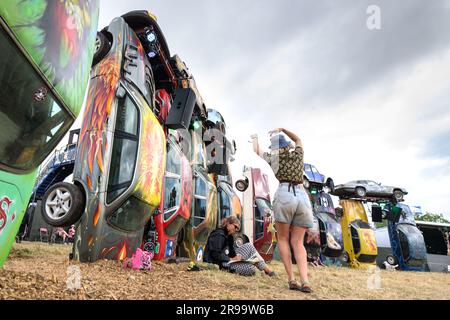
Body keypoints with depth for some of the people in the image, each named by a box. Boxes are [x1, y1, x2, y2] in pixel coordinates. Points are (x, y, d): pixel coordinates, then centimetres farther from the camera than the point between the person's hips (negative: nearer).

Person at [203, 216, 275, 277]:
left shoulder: (229, 236, 15)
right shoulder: (219, 235, -16)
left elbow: (231, 252, 12)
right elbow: (216, 255, -22)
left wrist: (235, 257, -7)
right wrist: (231, 259, -20)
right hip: (221, 264, -10)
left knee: (249, 246, 2)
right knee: (251, 269, -23)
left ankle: (266, 269, 6)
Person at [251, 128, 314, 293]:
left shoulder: (274, 156, 12)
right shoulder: (298, 154, 18)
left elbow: (257, 151, 33)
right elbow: (297, 139, 41)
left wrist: (255, 138, 51)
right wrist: (282, 129, 45)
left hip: (284, 196, -3)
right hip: (303, 197, 3)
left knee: (283, 239, 10)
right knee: (297, 242, 8)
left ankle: (291, 280, 1)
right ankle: (305, 281, -7)